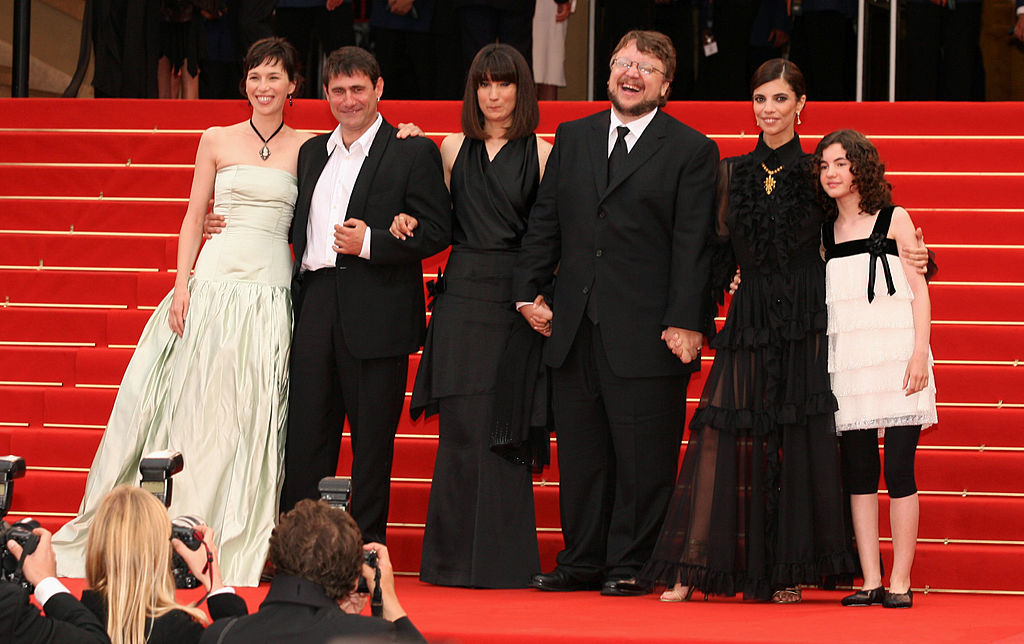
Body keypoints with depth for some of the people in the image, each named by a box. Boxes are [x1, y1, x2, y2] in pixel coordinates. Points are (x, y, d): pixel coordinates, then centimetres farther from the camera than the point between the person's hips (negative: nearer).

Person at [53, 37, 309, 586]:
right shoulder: (217, 141, 8)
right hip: (215, 280, 0)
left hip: (272, 289, 0)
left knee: (251, 415, 0)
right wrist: (181, 284, -2)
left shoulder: (307, 148, 8)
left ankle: (236, 551, 7)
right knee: (196, 404, -2)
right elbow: (194, 216, 7)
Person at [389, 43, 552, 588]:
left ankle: (501, 560, 2)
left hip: (516, 298, -3)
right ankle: (455, 558, 6)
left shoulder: (542, 153, 2)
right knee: (459, 427, 1)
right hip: (461, 294, 3)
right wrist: (409, 221, 0)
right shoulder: (453, 148, 13)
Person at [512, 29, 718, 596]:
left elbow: (692, 244, -6)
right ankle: (582, 562, 19)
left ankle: (631, 565, 9)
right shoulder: (572, 138, 14)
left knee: (642, 456, 0)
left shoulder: (691, 151, 0)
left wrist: (685, 321, -13)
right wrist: (529, 291, 4)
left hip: (646, 332, -5)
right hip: (575, 330, 5)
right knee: (580, 453, 10)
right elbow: (544, 223, 15)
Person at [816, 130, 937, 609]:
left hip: (895, 352, -4)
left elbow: (918, 290, 2)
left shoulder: (893, 220, 6)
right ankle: (870, 580, 3)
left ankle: (900, 582, -5)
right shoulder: (824, 233, 15)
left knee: (898, 470, -7)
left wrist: (919, 353, -8)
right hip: (847, 361, 4)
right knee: (858, 472, 0)